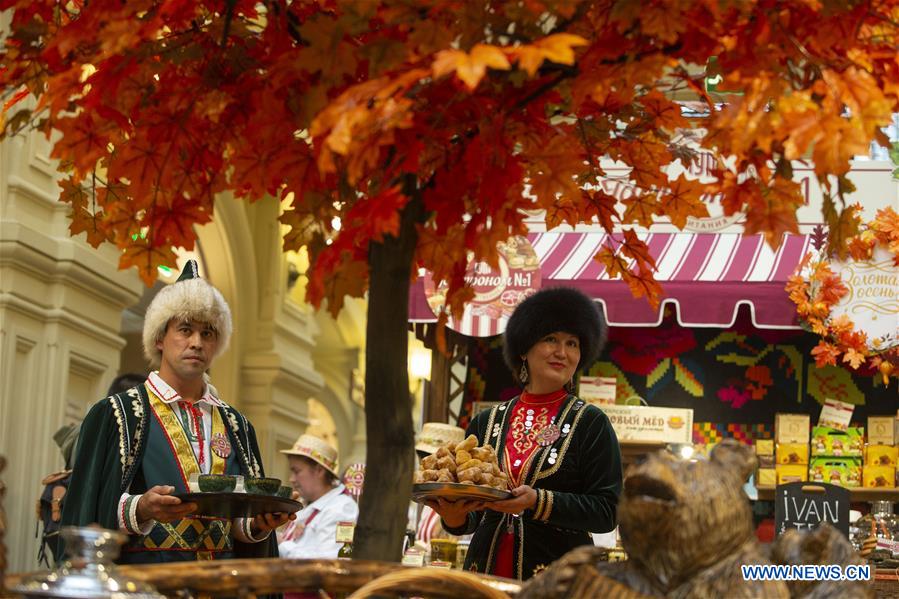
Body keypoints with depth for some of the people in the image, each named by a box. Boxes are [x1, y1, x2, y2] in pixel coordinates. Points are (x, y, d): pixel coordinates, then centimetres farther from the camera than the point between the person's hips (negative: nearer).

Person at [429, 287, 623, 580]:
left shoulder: (591, 423, -1)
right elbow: (472, 517, 11)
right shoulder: (485, 422, 9)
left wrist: (537, 501, -21)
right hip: (486, 570, 3)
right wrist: (456, 517, -12)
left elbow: (607, 511, -9)